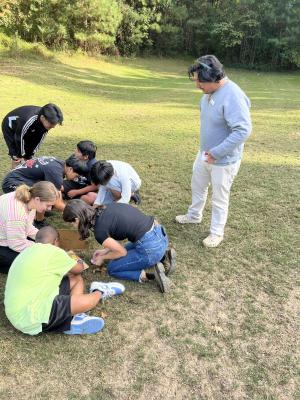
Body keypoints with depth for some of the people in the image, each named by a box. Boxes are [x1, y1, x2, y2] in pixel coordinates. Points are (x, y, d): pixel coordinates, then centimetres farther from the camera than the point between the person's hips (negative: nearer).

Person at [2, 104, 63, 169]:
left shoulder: (46, 122, -25)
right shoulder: (27, 121, -43)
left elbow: (40, 137, -12)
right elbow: (19, 138, -27)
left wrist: (31, 154, -8)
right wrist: (20, 155, -14)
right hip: (10, 128, -5)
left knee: (28, 155, 1)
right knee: (16, 156, -12)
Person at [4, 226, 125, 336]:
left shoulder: (28, 251, 13)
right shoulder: (52, 251, -14)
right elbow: (78, 269, 1)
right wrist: (79, 263, 23)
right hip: (30, 318, -10)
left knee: (76, 279, 10)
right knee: (89, 301, -18)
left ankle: (73, 319, -2)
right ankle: (99, 291, 15)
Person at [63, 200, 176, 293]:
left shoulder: (99, 231, -12)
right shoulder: (107, 208, 9)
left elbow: (122, 252, 0)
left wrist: (103, 257, 18)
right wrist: (106, 250, 26)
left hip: (151, 247, -8)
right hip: (160, 232, 8)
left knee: (112, 269, 14)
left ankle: (151, 275, -3)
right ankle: (163, 256, 16)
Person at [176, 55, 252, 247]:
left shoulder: (233, 96, -29)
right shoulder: (211, 91, -1)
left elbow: (243, 130, -32)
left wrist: (216, 153, -28)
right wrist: (207, 150, 10)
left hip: (224, 159, -9)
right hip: (205, 153, 9)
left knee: (219, 198, 8)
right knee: (198, 186, 25)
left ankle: (217, 233, 29)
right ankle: (194, 216, 49)